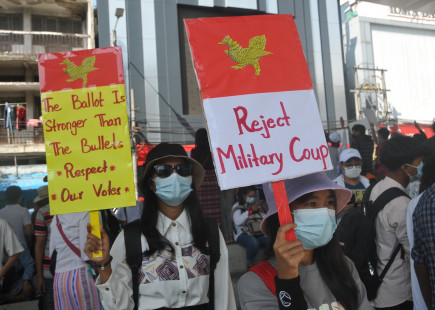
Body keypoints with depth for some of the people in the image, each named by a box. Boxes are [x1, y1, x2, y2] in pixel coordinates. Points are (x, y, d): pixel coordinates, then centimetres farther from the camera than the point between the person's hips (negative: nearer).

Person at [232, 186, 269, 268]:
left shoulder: (257, 205, 16)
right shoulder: (237, 206, 4)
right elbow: (237, 222, -15)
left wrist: (262, 212, -2)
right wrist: (250, 210, -15)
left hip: (260, 233, 4)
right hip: (243, 234, -4)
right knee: (254, 243, -37)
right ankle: (251, 264, -9)